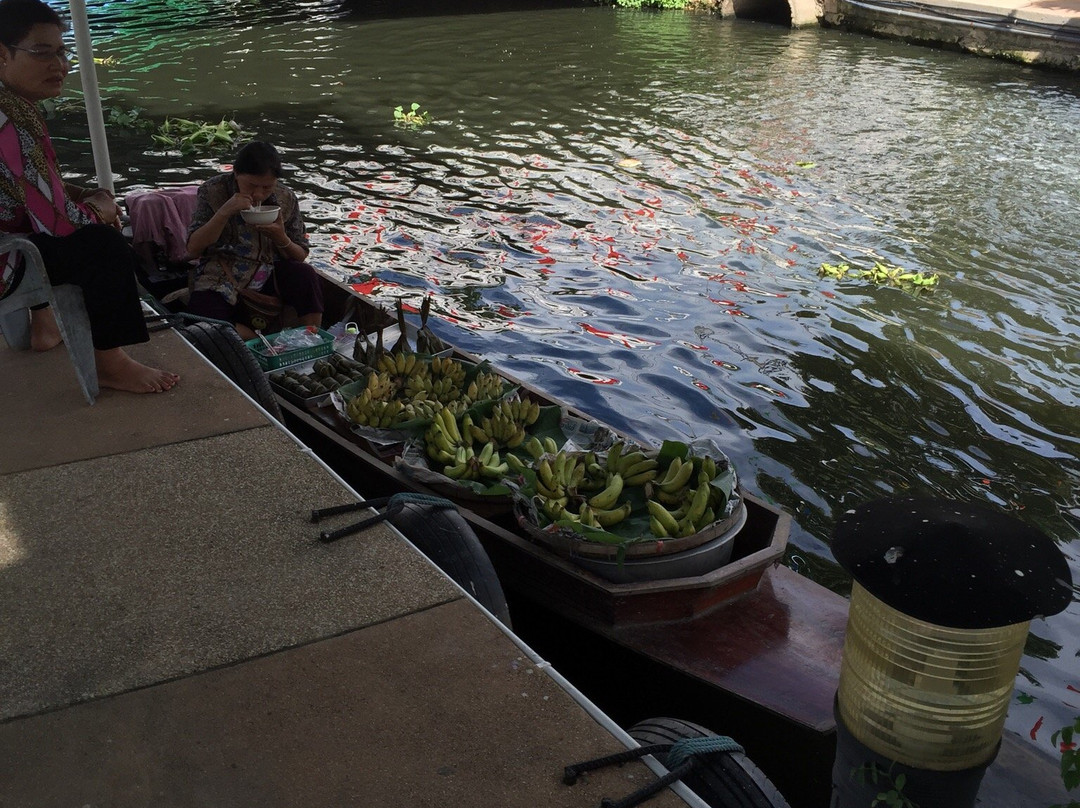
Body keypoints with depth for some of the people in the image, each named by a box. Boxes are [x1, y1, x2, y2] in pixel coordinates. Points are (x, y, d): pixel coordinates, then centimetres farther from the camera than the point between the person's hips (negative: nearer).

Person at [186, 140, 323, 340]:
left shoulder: (286, 198, 0)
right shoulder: (213, 191, -6)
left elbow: (300, 256, 5)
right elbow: (193, 250, -11)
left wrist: (281, 239, -18)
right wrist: (224, 212, -23)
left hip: (268, 276, 2)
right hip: (220, 278, -2)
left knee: (306, 276, -28)